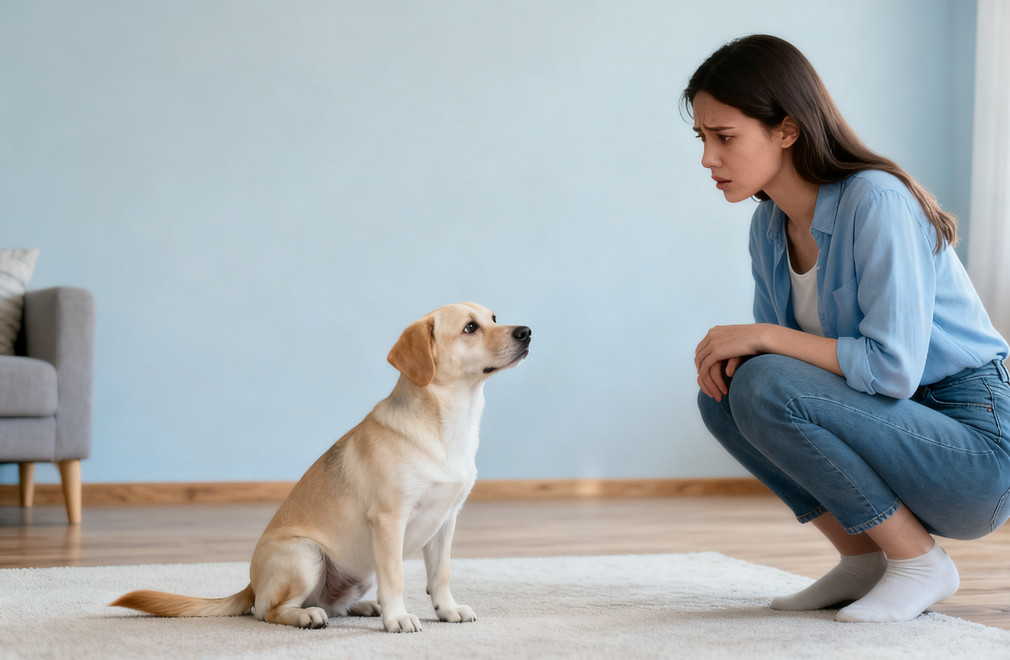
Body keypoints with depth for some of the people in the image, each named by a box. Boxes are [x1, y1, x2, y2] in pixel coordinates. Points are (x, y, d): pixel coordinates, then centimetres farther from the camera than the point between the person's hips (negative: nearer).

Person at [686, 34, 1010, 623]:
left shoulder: (875, 202, -21)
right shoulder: (770, 226, 4)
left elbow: (893, 367, -27)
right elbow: (776, 337, 12)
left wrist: (764, 336, -19)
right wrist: (735, 348, -11)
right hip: (889, 427, 8)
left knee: (765, 388, -24)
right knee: (723, 392, -3)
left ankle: (922, 562, -9)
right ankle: (864, 560, 4)